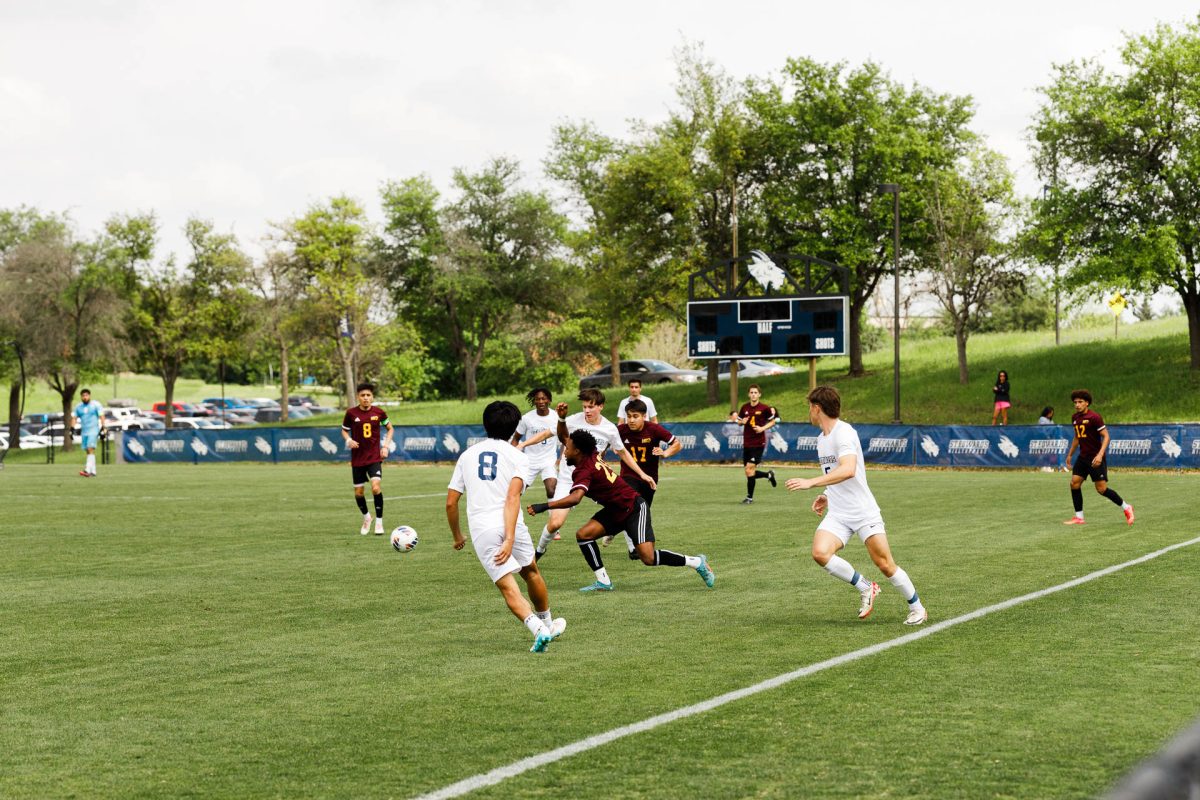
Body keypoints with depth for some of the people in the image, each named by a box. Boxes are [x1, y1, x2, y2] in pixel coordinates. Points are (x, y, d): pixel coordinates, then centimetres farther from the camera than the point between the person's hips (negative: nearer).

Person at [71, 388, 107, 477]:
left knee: (91, 449, -18)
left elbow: (101, 416, -4)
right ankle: (93, 472, 12)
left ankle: (87, 470, -29)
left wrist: (103, 428, -13)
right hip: (84, 432, 6)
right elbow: (74, 418, 16)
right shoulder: (78, 407, 12)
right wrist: (71, 429, 6)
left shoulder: (95, 404, -1)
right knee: (88, 451, 6)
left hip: (93, 431, -6)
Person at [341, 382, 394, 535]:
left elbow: (390, 428, 12)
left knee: (376, 487, -20)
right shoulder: (351, 413, -5)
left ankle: (379, 522, -5)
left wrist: (386, 445, 0)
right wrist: (349, 440, -13)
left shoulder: (379, 412, -4)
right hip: (357, 458, 1)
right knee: (358, 493, 7)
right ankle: (366, 517, 36)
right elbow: (344, 430, 8)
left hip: (375, 457, -1)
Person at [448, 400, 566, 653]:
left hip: (480, 529, 1)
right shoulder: (518, 456, 4)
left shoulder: (467, 455, 14)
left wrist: (457, 537, 26)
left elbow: (450, 503, 12)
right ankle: (547, 624, 40)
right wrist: (509, 540, -17)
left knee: (508, 587, -3)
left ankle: (539, 630, -21)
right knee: (531, 573, 23)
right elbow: (512, 497, -12)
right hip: (511, 526, -1)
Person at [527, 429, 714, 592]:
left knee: (648, 558, -17)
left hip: (634, 509, -10)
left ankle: (697, 562, 0)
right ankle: (603, 582, -1)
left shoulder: (584, 471, -24)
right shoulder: (592, 455, 2)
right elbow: (564, 437, 22)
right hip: (616, 510, 10)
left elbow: (575, 498, -43)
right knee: (583, 534, -6)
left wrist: (544, 506, -43)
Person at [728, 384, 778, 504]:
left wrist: (763, 428, -14)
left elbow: (774, 421, 2)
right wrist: (741, 421, -7)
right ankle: (769, 474, 35)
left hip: (758, 443, -6)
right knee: (749, 472, 8)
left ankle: (749, 497, -1)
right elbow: (739, 421, 17)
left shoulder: (764, 408, -7)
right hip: (746, 443, 6)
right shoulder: (744, 407, 6)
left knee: (749, 469, -13)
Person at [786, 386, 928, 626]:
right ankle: (865, 588, -1)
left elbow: (848, 470, -32)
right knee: (820, 552, -20)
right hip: (837, 515, 7)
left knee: (885, 564, -4)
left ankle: (917, 608, 19)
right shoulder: (821, 438, 14)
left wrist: (811, 482, -37)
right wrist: (827, 495, 13)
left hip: (864, 513, -7)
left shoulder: (844, 433, -15)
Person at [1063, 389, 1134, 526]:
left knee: (1101, 489, -7)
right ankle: (1079, 517, 5)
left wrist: (1100, 455, -26)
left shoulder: (1094, 417, -15)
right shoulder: (1075, 417, 8)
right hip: (1083, 457, 7)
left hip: (1095, 459, -7)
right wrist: (1070, 454, 24)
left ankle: (1126, 508, 12)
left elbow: (1106, 436, -16)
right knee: (1074, 483, -3)